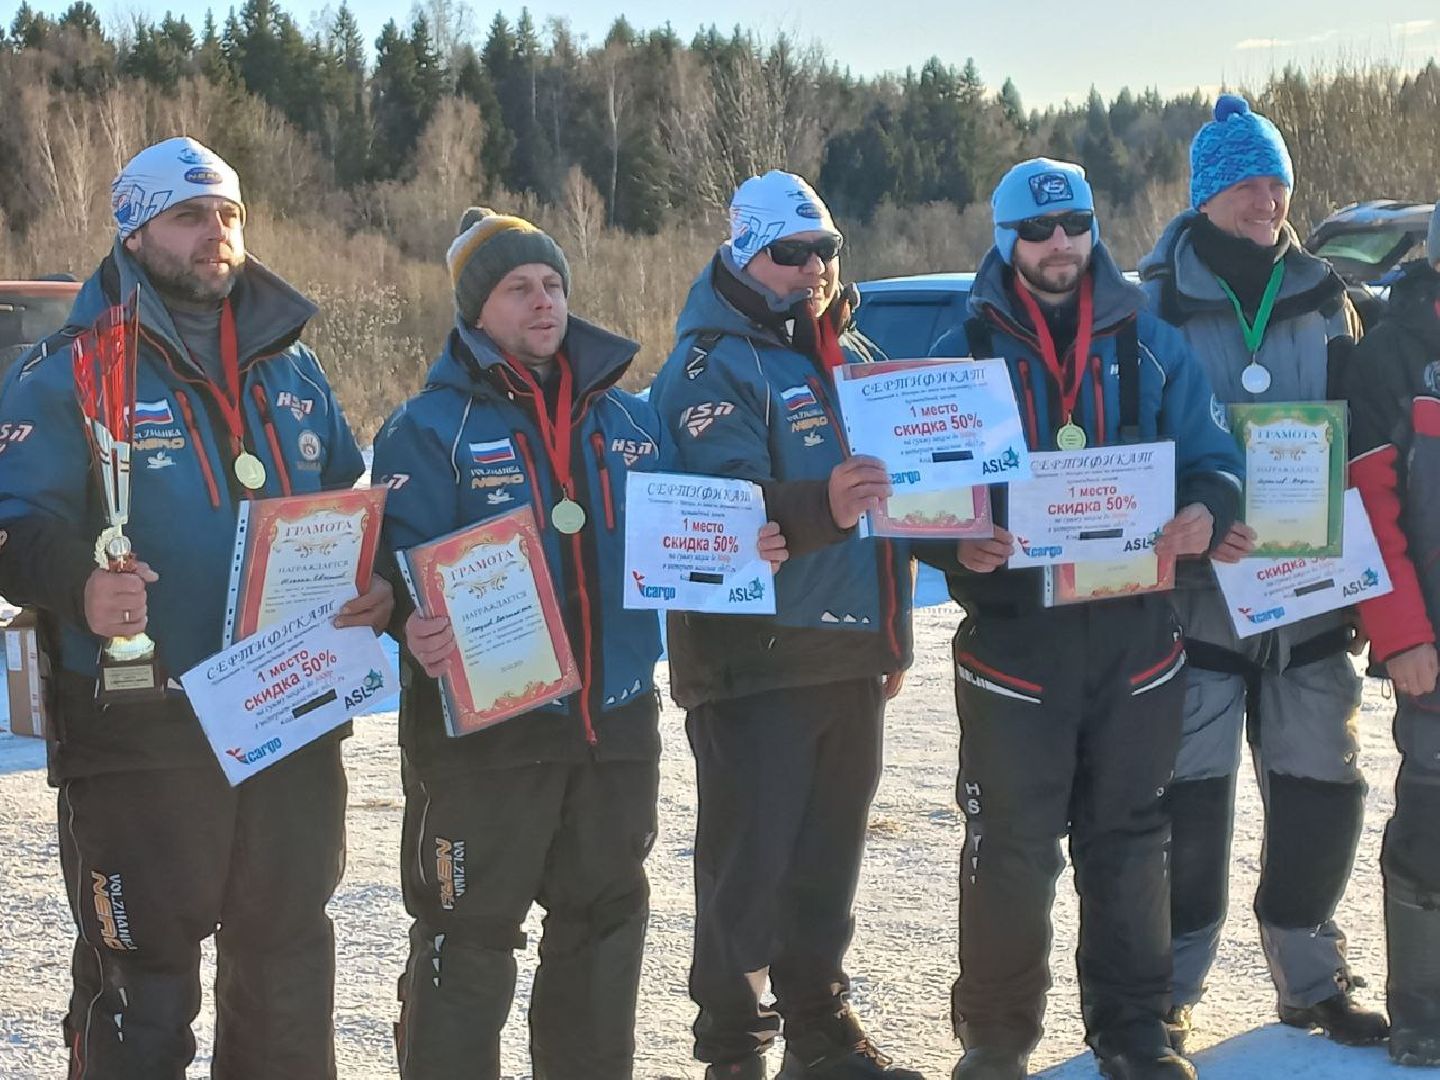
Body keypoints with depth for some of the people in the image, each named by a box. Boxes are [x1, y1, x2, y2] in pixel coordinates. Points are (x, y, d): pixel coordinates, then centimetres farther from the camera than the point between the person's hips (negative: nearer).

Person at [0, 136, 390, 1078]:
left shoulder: (290, 366, 12)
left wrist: (373, 585, -3)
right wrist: (78, 586, -32)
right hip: (140, 728, -5)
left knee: (289, 965, 16)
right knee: (144, 976, 2)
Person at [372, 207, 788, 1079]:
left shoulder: (628, 419, 13)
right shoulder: (432, 428, -5)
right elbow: (400, 563, -14)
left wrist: (744, 551, 0)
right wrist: (417, 628, -35)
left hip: (617, 721, 6)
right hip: (482, 725, -5)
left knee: (605, 925, 16)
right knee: (469, 939, 0)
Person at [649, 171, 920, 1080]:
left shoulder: (855, 358, 16)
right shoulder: (716, 366, -9)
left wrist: (895, 636, 22)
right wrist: (816, 506, -41)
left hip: (851, 655, 7)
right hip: (754, 660, -7)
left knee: (829, 858, 15)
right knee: (750, 863, -5)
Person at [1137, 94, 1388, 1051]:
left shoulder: (1322, 299, 9)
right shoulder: (1158, 307, -4)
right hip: (1197, 599, -4)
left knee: (1322, 790, 8)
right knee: (1192, 800, -2)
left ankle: (1310, 978, 24)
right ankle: (1172, 993, 11)